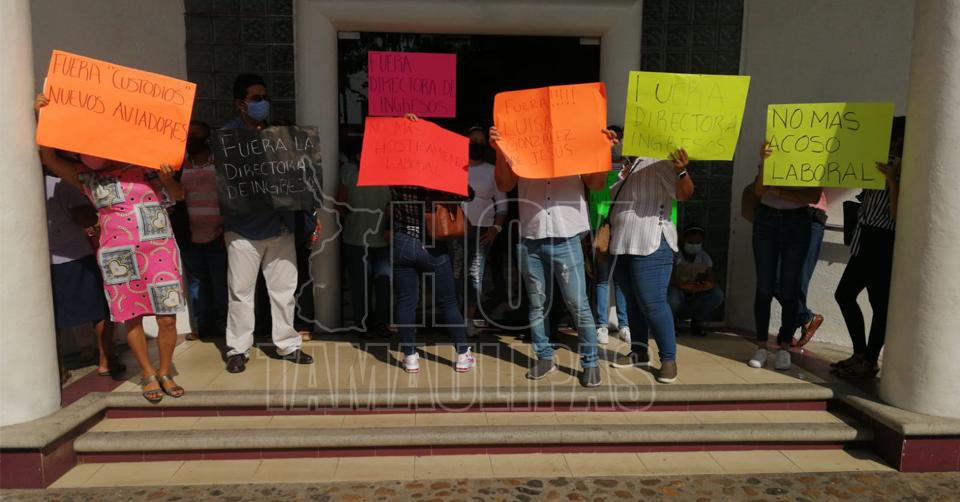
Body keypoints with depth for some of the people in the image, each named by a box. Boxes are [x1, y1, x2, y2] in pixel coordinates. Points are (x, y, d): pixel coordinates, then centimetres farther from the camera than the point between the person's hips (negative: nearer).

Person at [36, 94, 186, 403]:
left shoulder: (145, 165, 5)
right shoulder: (87, 177, 8)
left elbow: (175, 197, 10)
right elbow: (47, 156, 0)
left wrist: (167, 179, -10)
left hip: (159, 250, -1)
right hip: (119, 255, 1)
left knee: (167, 319, 0)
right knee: (131, 318, 5)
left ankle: (165, 373, 19)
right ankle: (148, 375, 23)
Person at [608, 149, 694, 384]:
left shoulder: (660, 164, -8)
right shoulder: (626, 168, 14)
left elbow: (684, 194, -20)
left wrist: (682, 171, -36)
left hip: (651, 246, -7)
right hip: (623, 245, 8)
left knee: (652, 302, -9)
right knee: (633, 301, 13)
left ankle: (668, 358, 1)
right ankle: (639, 351, 24)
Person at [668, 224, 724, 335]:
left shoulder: (704, 257, 6)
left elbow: (712, 279, -5)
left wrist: (709, 284, -31)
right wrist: (682, 284, -43)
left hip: (694, 303, 4)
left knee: (717, 294, -21)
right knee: (673, 292, -37)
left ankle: (697, 323, 1)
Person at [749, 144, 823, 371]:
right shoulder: (771, 153, 8)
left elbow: (814, 197, -8)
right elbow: (759, 190, -4)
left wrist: (781, 192, -17)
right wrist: (764, 162, -16)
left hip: (796, 222, -1)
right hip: (766, 219, 1)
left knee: (789, 289, 0)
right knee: (764, 287, 0)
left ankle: (785, 348, 9)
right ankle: (761, 347, 6)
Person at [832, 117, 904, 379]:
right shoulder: (881, 165, 13)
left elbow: (897, 215, -17)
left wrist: (893, 181, -24)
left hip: (884, 243, -9)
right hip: (866, 240, 9)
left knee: (879, 303, 0)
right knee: (844, 294, 12)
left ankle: (870, 362, 12)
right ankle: (860, 353, 24)